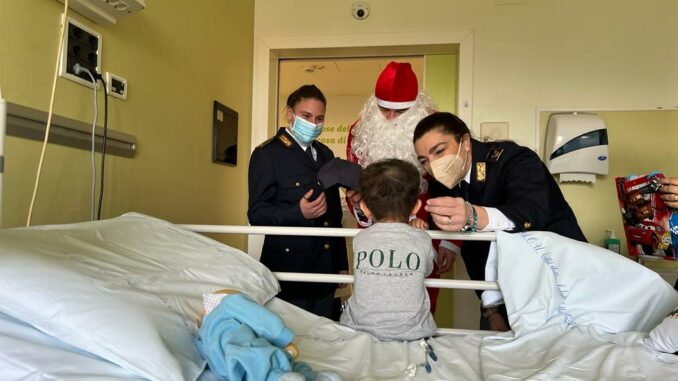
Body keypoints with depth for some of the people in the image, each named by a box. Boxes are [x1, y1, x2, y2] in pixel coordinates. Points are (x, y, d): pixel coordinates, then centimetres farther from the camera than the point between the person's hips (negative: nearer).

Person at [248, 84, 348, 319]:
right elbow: (257, 213, -11)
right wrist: (298, 212, -28)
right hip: (289, 268, -6)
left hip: (326, 268, 6)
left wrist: (342, 264, 17)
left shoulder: (326, 154, 14)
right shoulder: (267, 154, -6)